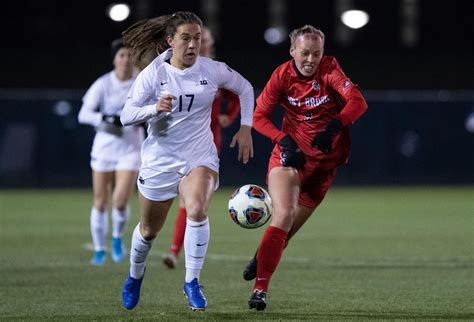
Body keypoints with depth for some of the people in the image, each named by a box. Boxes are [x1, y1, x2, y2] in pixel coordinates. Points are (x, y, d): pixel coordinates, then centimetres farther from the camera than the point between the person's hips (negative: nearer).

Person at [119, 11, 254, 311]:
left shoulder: (213, 70, -6)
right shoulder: (153, 73, -10)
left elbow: (245, 88, 12)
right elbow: (126, 115, -13)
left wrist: (245, 128, 5)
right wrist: (155, 108, -31)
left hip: (199, 157, 0)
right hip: (160, 159, 0)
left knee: (197, 210, -29)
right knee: (149, 230, 13)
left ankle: (192, 282, -15)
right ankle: (135, 274, 45)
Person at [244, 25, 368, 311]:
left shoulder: (329, 70, -11)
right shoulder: (283, 75, -7)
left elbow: (358, 102, -23)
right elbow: (259, 116, -5)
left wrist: (334, 127, -39)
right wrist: (285, 142, -20)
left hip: (324, 161, 1)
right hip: (290, 153, -1)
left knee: (292, 225, 9)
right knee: (284, 215, -22)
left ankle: (262, 258, 39)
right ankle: (260, 287, -20)